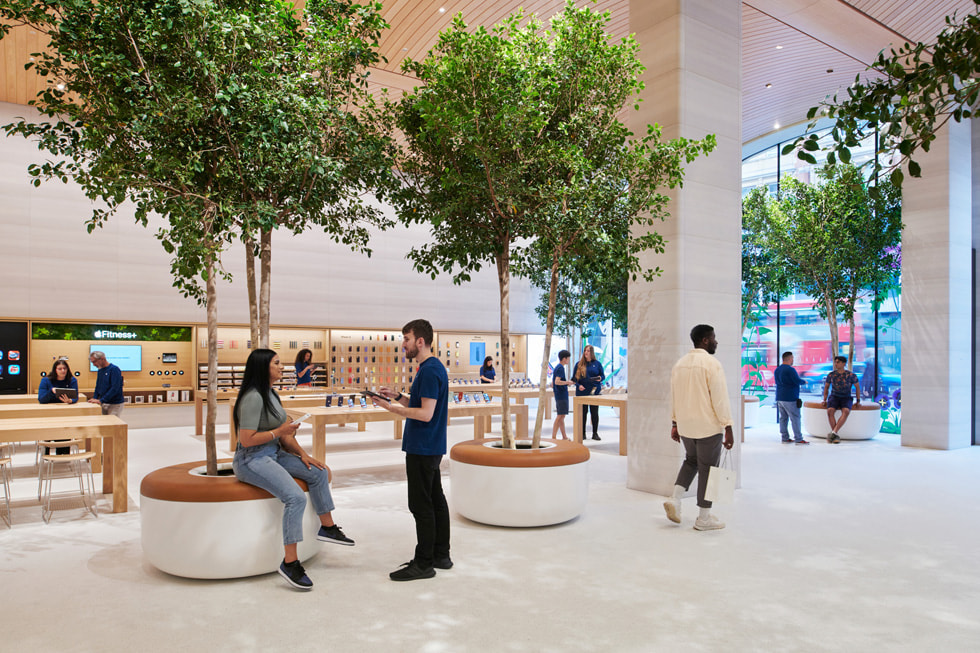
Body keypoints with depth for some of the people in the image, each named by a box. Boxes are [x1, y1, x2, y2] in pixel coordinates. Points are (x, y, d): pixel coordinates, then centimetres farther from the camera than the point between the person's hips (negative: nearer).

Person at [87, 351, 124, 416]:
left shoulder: (114, 369, -14)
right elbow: (98, 386, 21)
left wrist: (101, 400, -22)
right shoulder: (100, 371, 11)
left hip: (114, 404, -7)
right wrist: (94, 398, 3)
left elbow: (115, 388, -21)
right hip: (103, 403, 7)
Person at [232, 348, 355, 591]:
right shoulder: (253, 398, -19)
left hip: (273, 454, 10)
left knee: (319, 472, 5)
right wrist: (279, 431, -17)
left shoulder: (271, 394, 12)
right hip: (252, 460, -10)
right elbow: (247, 440, -23)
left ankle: (327, 527, 17)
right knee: (296, 497, -26)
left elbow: (285, 430, 14)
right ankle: (290, 563, -19)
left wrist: (302, 454, 5)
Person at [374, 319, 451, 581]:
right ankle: (441, 555, 25)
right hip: (431, 448, 10)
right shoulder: (433, 367, 13)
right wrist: (398, 396, 10)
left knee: (421, 505, -2)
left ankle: (424, 563, 8)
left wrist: (392, 408, -18)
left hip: (422, 449, -10)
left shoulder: (430, 370, -19)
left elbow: (425, 414, -23)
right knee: (435, 500, 15)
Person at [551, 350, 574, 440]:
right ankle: (553, 437, -8)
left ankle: (564, 437, 20)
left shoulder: (556, 368, 16)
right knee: (560, 416, -8)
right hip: (562, 396, -10)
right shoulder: (560, 368, -13)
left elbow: (552, 384, 19)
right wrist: (568, 382, -12)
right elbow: (557, 382, -25)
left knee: (561, 416, 13)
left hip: (558, 395, 10)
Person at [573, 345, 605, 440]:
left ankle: (595, 433, 12)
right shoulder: (579, 364, 6)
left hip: (594, 391, 0)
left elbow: (603, 375, 9)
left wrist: (600, 378, -13)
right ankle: (582, 433, 12)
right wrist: (578, 385, -11)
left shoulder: (597, 364, 6)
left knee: (594, 412, 2)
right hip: (582, 392, 0)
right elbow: (574, 377, 6)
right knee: (583, 412, 3)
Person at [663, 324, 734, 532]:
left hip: (685, 426, 7)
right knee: (707, 469, 5)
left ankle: (674, 498, 8)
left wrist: (675, 424, 18)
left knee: (691, 461, 24)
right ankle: (704, 518, 13)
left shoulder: (679, 364, 8)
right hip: (708, 426, -7)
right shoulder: (711, 364, -14)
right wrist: (728, 429, -13)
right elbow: (720, 398, -17)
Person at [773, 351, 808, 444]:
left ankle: (785, 438, 10)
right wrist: (804, 382, 4)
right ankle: (799, 439, -1)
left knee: (783, 418, 8)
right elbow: (798, 381, -17)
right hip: (790, 398, -8)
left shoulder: (777, 370, 13)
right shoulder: (790, 369, -14)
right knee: (795, 418, -3)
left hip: (779, 398, 8)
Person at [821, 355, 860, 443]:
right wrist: (824, 400, 5)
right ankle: (836, 436, -29)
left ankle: (833, 433, -41)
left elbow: (857, 387, 10)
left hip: (846, 399, -1)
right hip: (834, 397, 1)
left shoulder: (851, 375, -3)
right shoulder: (831, 375, 2)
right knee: (830, 411, -33)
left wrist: (858, 401, 5)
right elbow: (826, 387, 14)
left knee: (846, 412, -37)